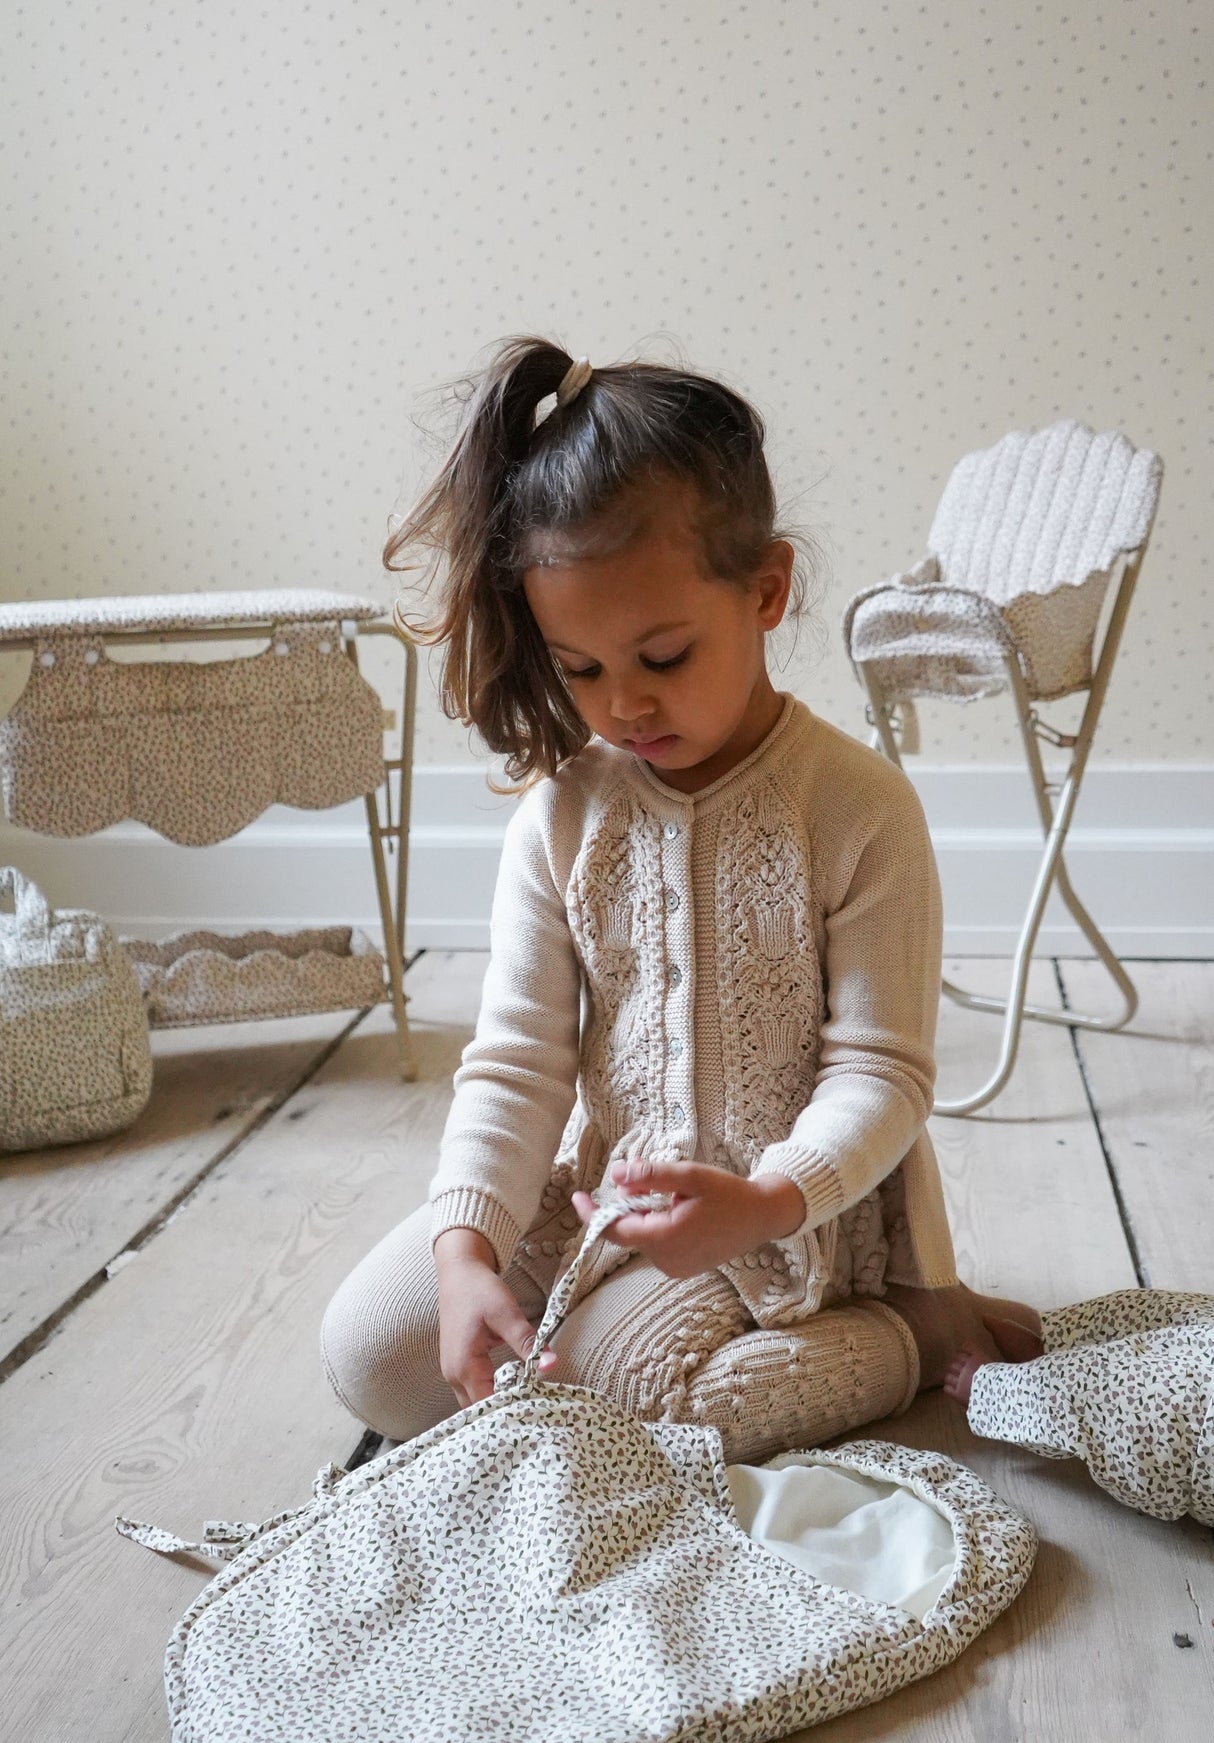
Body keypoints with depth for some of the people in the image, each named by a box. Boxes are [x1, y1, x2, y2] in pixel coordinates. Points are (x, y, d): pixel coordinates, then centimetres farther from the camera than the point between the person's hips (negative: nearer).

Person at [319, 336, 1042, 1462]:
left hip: (797, 1209, -5)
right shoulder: (561, 811, -5)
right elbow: (517, 1058, -7)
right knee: (369, 1347, -5)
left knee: (611, 1377, -25)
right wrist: (468, 1246, -21)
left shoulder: (860, 807, -16)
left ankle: (913, 1332, -1)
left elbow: (881, 1070, -15)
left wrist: (764, 1201, -33)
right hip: (595, 1194, 5)